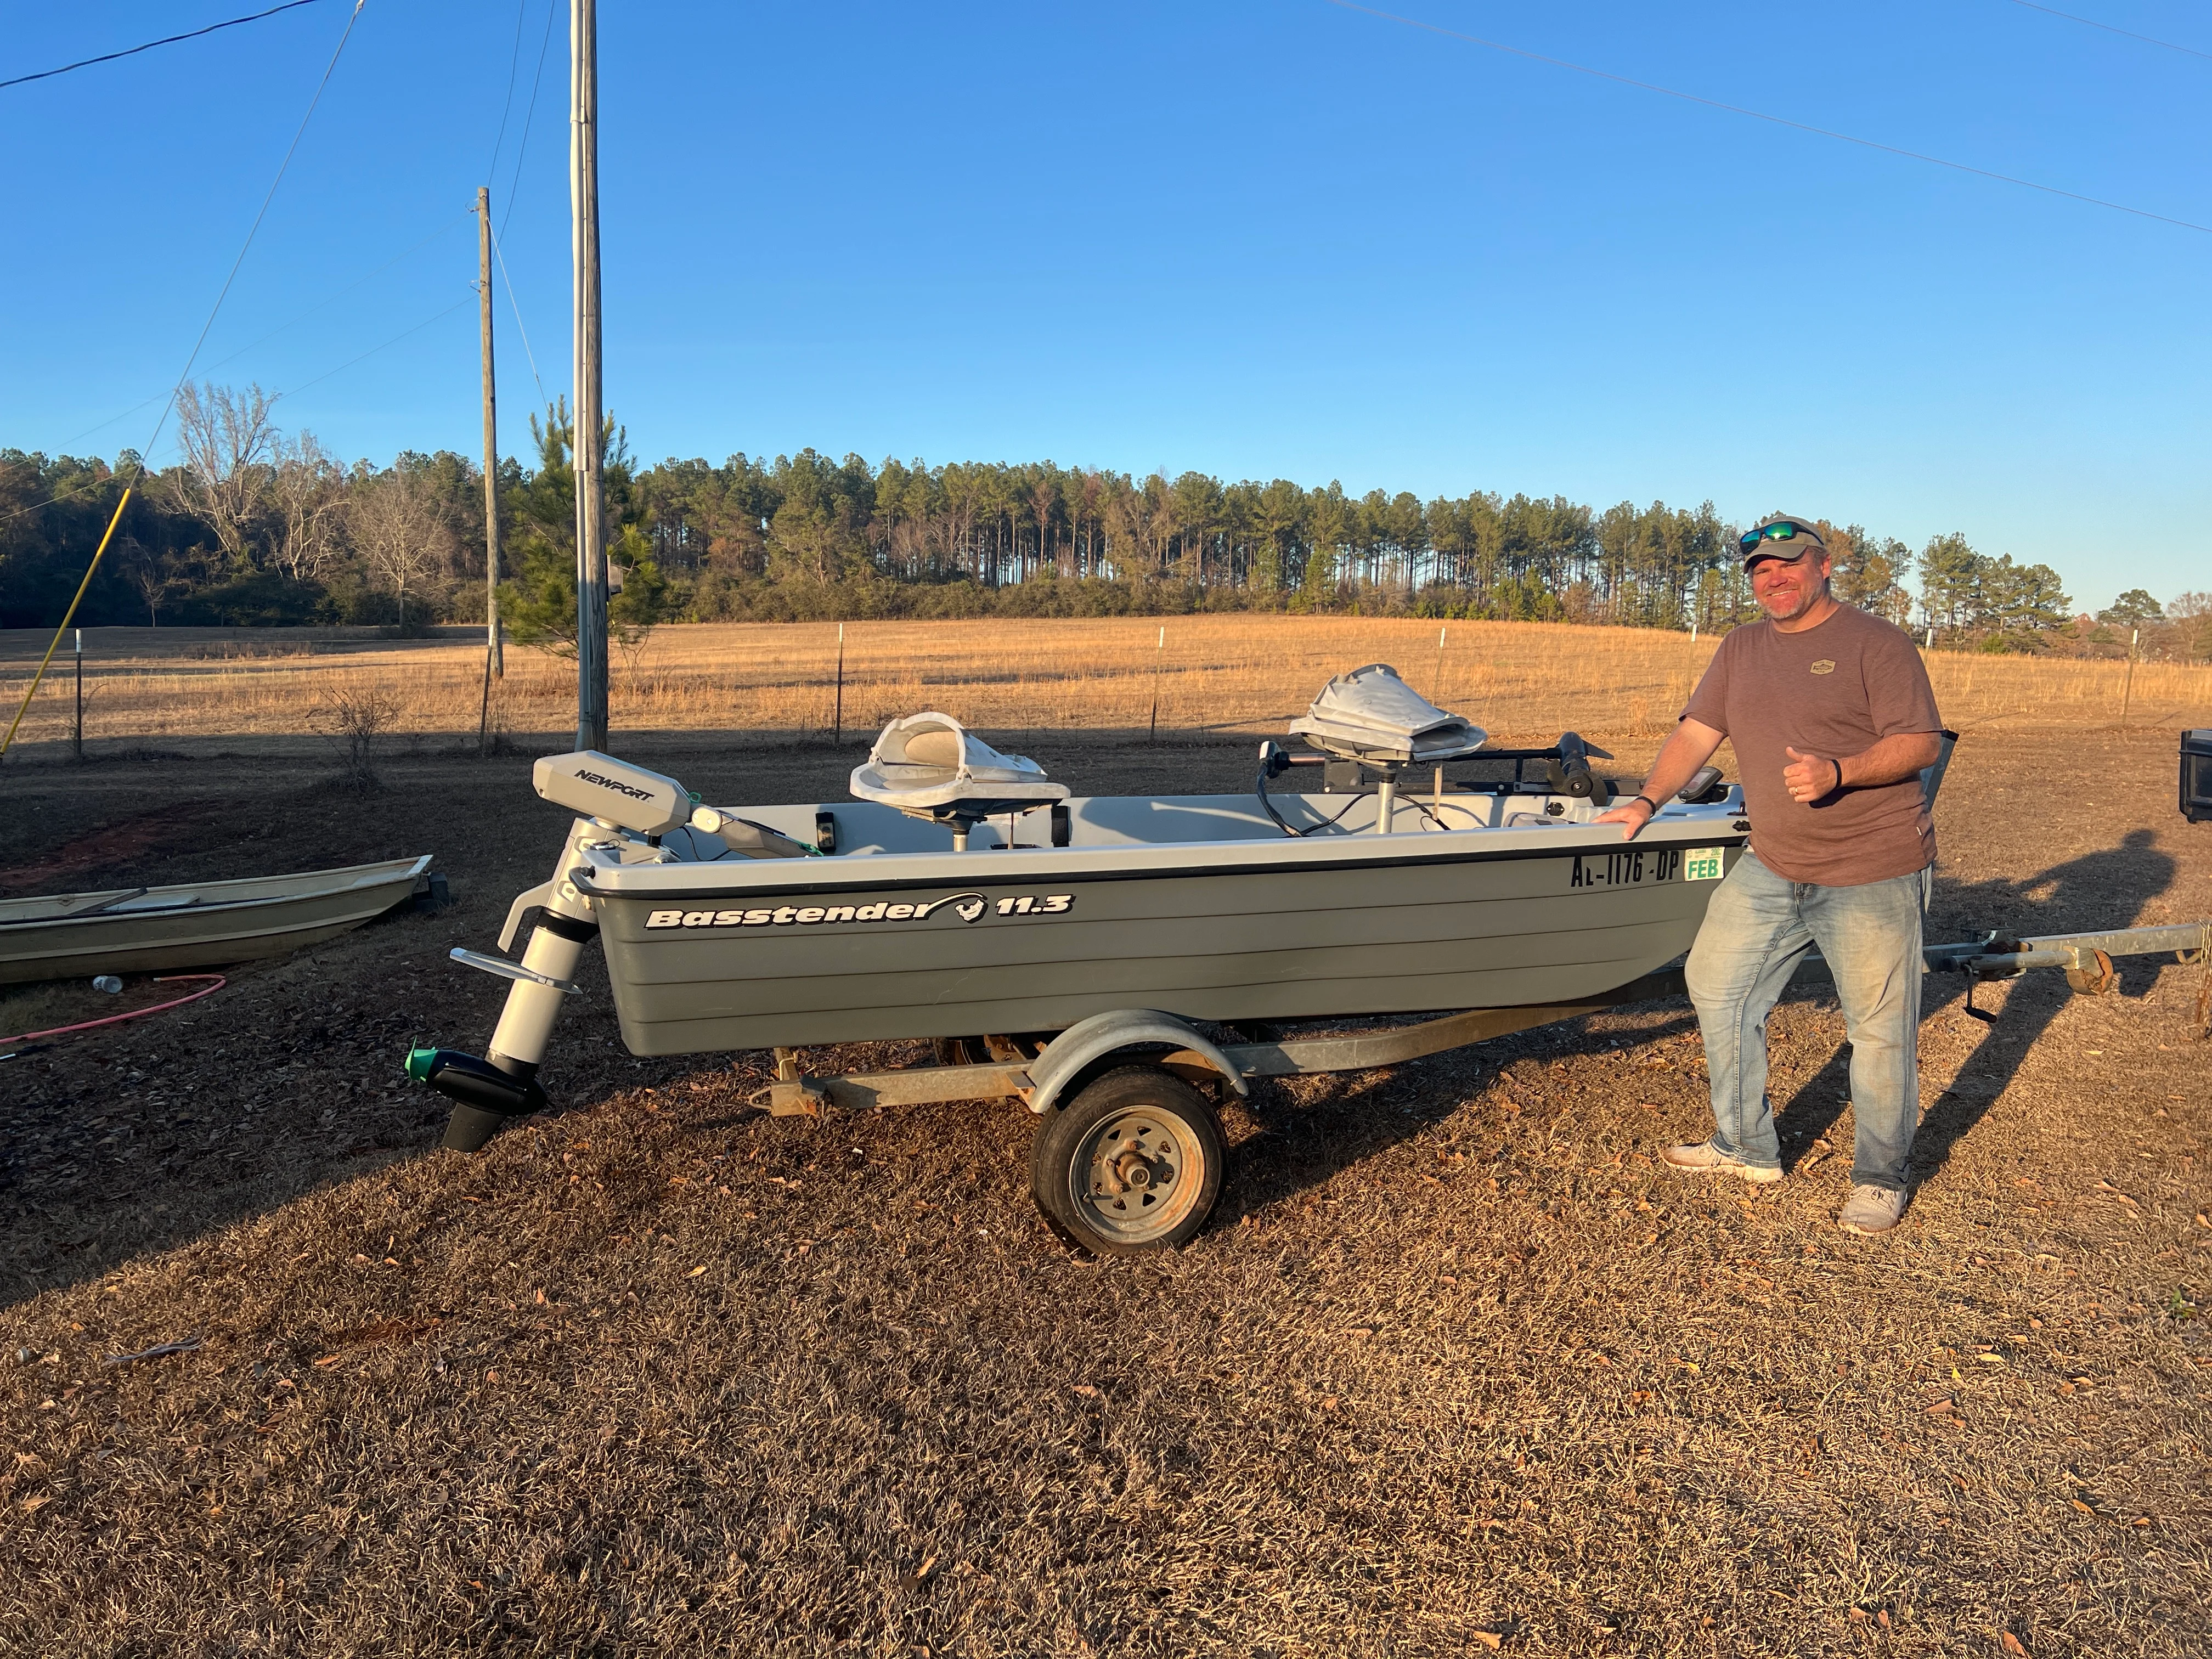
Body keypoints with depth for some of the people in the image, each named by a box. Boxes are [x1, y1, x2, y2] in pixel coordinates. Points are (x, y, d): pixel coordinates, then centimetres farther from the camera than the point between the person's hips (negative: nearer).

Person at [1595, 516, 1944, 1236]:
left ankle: (1881, 1178, 20)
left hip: (1873, 875, -6)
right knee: (1715, 986, 9)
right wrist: (1647, 801, -1)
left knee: (1880, 1030, 1)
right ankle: (1747, 1148, 25)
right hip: (1771, 868, 6)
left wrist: (1838, 772, -28)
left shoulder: (1878, 642, -6)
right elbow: (1696, 732, 10)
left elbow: (1921, 743, -13)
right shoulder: (1741, 649, 12)